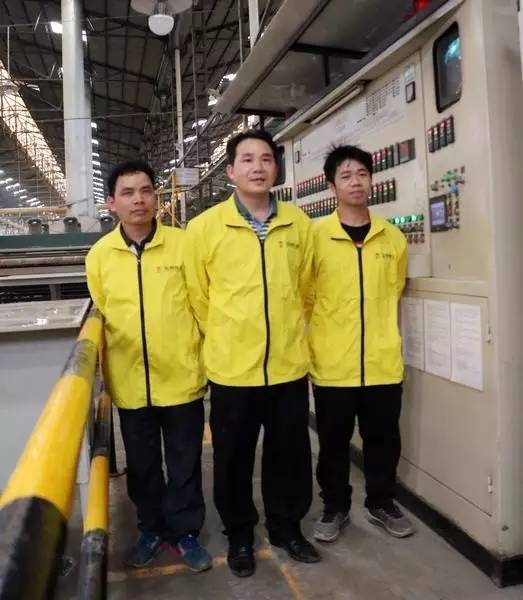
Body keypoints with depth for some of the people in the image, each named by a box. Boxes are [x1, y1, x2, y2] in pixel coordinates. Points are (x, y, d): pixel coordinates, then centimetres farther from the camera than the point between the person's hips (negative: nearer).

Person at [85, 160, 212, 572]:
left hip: (182, 377, -2)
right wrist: (104, 375, 12)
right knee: (142, 464, 18)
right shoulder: (99, 254, 0)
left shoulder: (184, 244, -7)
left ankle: (184, 531, 33)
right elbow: (102, 314, 10)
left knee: (184, 463, 12)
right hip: (129, 382, 2)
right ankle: (152, 528, 40)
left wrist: (203, 357, 2)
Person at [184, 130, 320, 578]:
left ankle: (287, 526, 40)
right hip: (232, 368, -2)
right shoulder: (204, 227, -6)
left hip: (290, 364, 2)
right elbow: (198, 297, 3)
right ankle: (239, 535, 37)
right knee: (233, 459, 14)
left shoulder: (299, 223, 1)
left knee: (290, 453, 16)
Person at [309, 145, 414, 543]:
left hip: (383, 362, 3)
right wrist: (321, 335, 5)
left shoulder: (393, 238, 3)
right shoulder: (315, 235, -7)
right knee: (333, 441, 12)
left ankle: (382, 503, 38)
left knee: (383, 438, 16)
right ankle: (335, 507, 34)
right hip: (333, 363, -2)